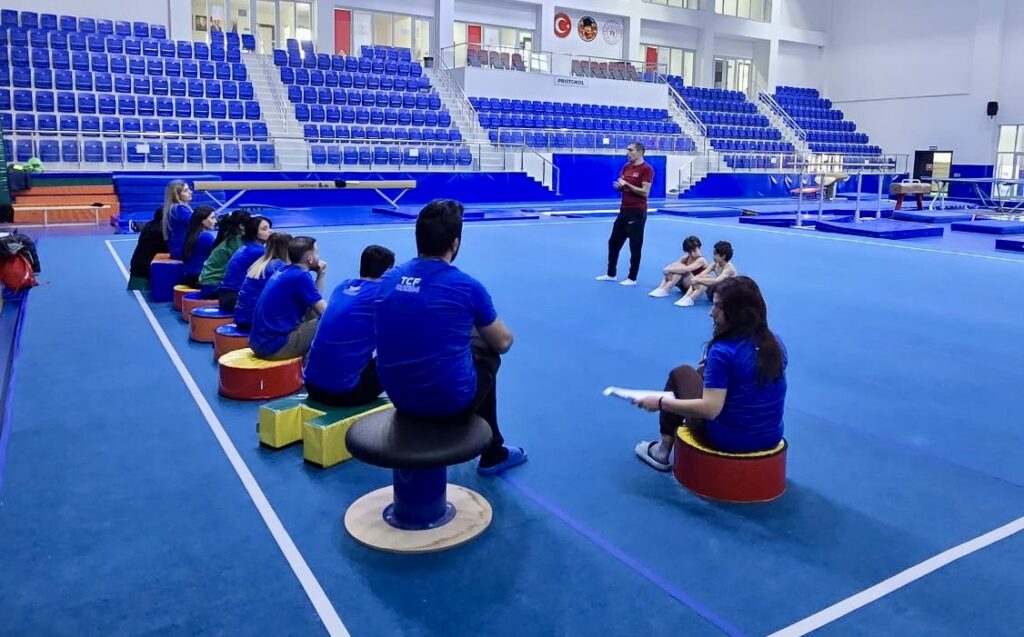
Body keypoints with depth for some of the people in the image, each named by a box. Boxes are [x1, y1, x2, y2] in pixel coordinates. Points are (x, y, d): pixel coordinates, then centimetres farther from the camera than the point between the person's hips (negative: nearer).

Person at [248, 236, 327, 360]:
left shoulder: (285, 271, 11)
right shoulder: (301, 276, -15)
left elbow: (315, 302, 19)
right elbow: (325, 312, -13)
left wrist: (320, 276, 11)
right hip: (275, 345, -10)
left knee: (313, 314, 22)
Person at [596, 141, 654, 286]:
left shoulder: (646, 169, -12)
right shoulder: (626, 167, 12)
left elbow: (645, 192, -18)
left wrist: (627, 184, -21)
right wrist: (618, 186, -3)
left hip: (637, 213, -8)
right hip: (624, 211, 8)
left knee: (635, 246, 1)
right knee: (613, 242, 14)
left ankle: (632, 278, 11)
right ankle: (611, 273, 26)